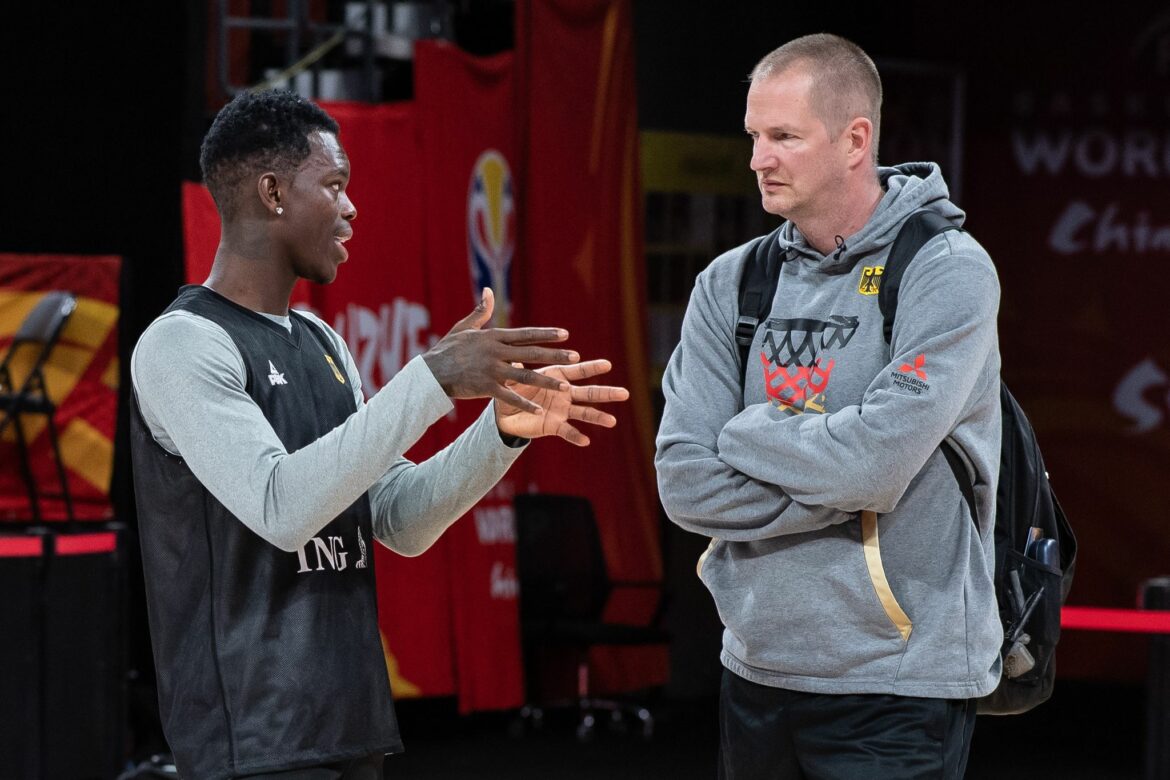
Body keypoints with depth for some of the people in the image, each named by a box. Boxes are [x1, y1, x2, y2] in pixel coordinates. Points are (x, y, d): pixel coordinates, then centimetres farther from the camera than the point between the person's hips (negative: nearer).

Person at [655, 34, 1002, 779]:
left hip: (900, 683, -5)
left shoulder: (947, 271, -9)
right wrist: (839, 493, -13)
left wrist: (745, 434, -7)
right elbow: (685, 483, -4)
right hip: (756, 669, 5)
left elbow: (875, 460, -21)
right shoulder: (732, 282, 5)